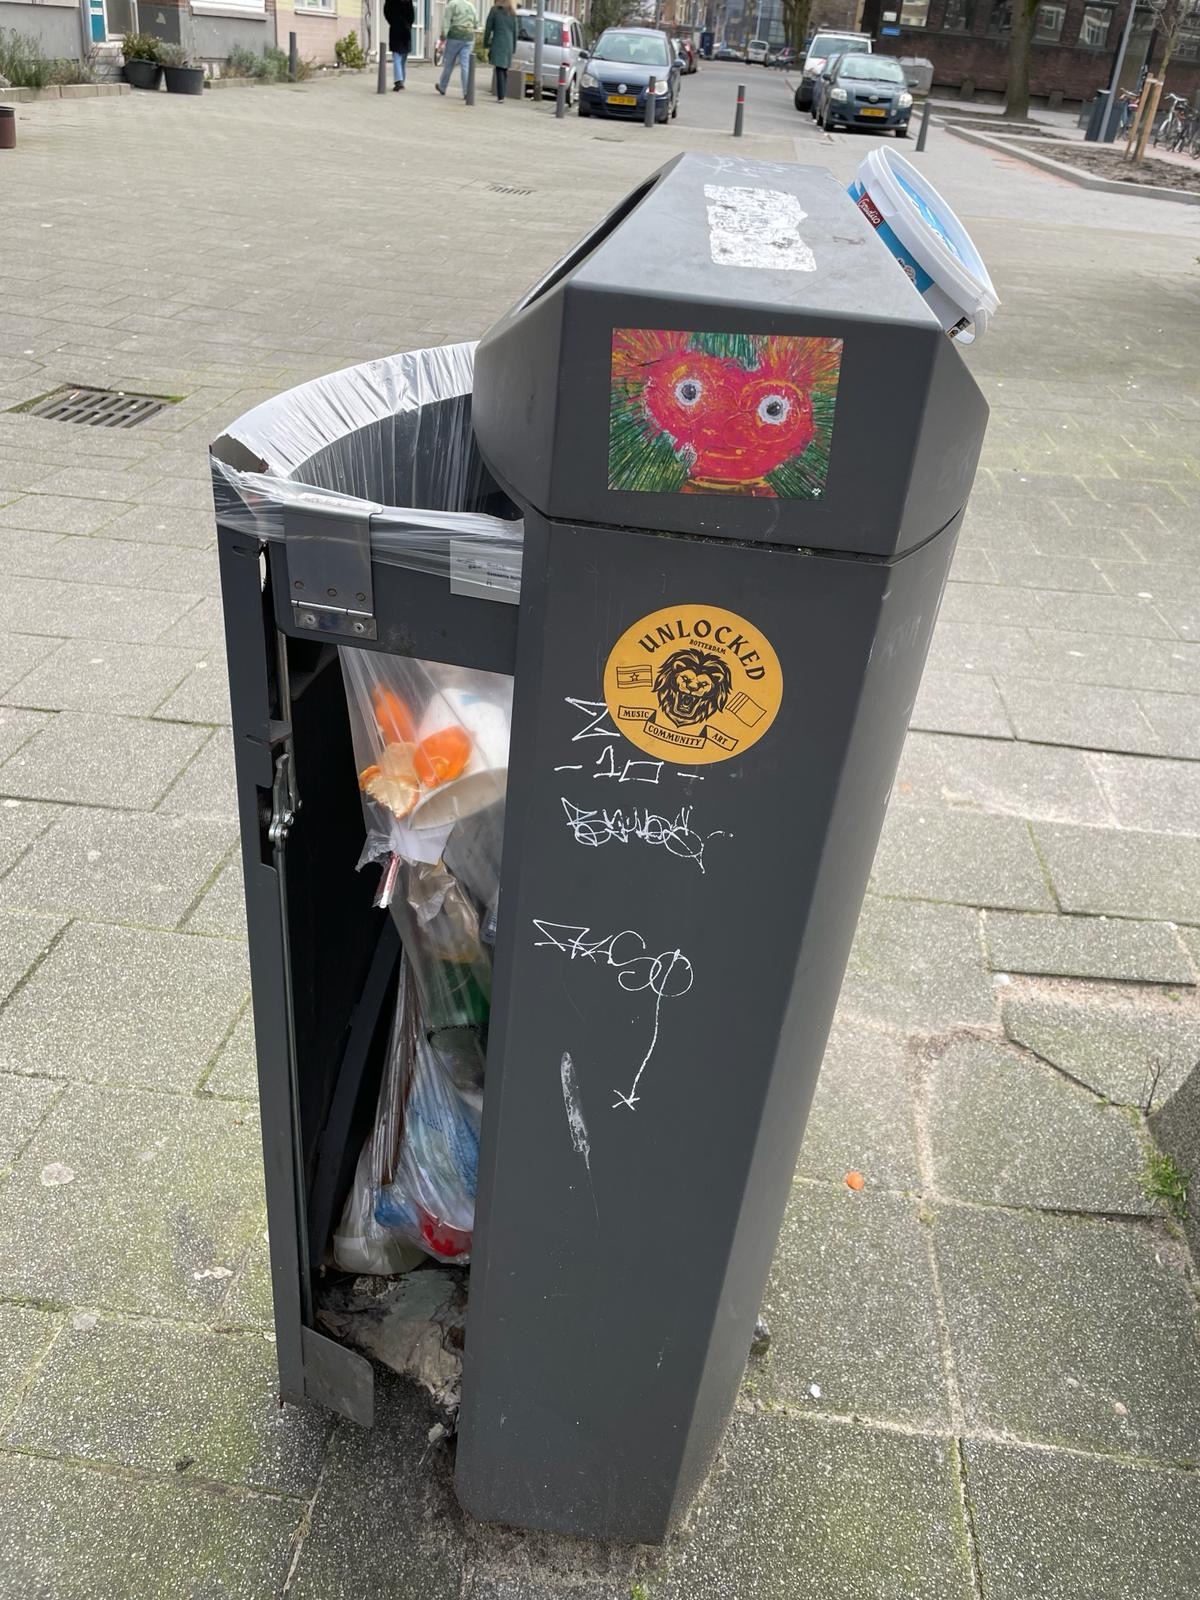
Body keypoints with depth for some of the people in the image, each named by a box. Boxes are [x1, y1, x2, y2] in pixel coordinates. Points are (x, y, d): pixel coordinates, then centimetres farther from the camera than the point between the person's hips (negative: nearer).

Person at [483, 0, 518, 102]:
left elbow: (488, 29, -1)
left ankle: (501, 96, -16)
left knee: (500, 70, -8)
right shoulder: (513, 14, 12)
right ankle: (503, 94, 9)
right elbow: (515, 32, 12)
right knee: (505, 70, 12)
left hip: (497, 44, -4)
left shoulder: (494, 10, 1)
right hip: (509, 45, 4)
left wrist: (486, 44, 5)